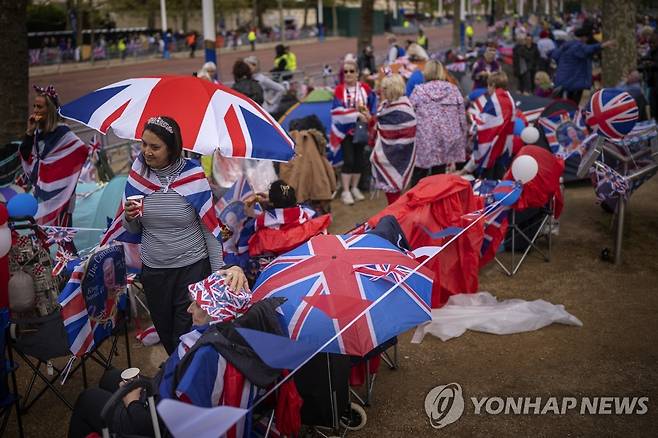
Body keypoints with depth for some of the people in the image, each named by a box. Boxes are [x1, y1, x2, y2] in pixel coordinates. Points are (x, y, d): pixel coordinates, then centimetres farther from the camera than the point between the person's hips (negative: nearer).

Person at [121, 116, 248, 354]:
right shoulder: (138, 174, -2)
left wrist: (219, 270, -8)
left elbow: (210, 228, -7)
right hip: (152, 270, 4)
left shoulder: (192, 176, -13)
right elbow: (133, 229, 8)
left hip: (192, 269, -4)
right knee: (165, 335, 18)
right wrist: (129, 218, -14)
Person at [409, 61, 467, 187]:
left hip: (424, 142, -3)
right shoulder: (453, 90, 8)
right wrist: (461, 142, 16)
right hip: (447, 141, 3)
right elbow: (462, 118, 8)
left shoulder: (419, 91, 1)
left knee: (418, 182, 5)